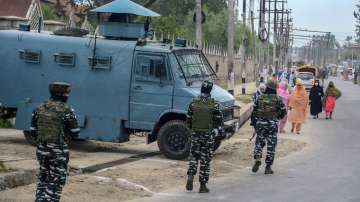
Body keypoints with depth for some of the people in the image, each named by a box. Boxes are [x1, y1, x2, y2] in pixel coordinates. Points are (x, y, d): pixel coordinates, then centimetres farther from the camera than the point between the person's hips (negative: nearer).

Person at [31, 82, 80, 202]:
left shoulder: (39, 108, 4)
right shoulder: (66, 110, -12)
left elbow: (33, 131, 7)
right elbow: (75, 133, -7)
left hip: (41, 148, 5)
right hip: (58, 150, -5)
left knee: (43, 178, 21)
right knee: (56, 182, 2)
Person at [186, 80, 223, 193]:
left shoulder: (193, 103, 0)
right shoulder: (214, 105, -7)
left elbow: (188, 120, 6)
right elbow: (219, 121, -4)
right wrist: (215, 130, 11)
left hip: (195, 134, 2)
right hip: (208, 135, -2)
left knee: (193, 156, 16)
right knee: (205, 159, 4)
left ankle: (190, 176, -6)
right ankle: (203, 186, 6)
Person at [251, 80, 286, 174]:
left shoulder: (260, 98, 2)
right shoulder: (278, 100, -2)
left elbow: (254, 112, 4)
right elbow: (283, 112, 4)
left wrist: (253, 123, 14)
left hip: (260, 124, 1)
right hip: (272, 124, -1)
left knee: (259, 142, 16)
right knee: (271, 145, 5)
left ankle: (257, 160, -6)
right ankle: (268, 167, 4)